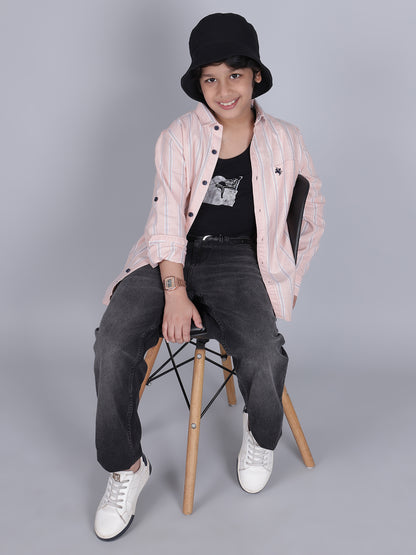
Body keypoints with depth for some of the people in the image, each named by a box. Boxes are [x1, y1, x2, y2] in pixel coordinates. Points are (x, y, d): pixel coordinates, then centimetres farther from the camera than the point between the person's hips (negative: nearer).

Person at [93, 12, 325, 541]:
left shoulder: (284, 141, 9)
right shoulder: (180, 135, 5)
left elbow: (311, 217, 20)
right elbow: (167, 214, -4)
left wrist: (287, 281, 13)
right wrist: (175, 291, -17)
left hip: (238, 261, 0)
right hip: (172, 258, 1)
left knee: (263, 356, -29)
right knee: (113, 343, -25)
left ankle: (260, 437, 9)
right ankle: (126, 468, -1)